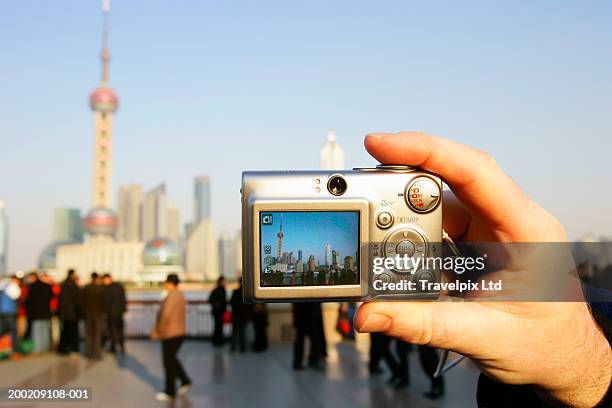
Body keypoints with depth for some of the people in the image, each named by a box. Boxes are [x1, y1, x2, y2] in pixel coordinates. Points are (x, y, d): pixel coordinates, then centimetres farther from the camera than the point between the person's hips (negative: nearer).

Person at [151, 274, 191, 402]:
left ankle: (170, 392, 9)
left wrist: (158, 330, -12)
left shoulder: (171, 296, -19)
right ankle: (185, 381, 22)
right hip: (179, 332, 10)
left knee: (169, 362, 0)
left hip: (170, 334, -10)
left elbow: (166, 315, -25)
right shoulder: (180, 296, 12)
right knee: (172, 358, 21)